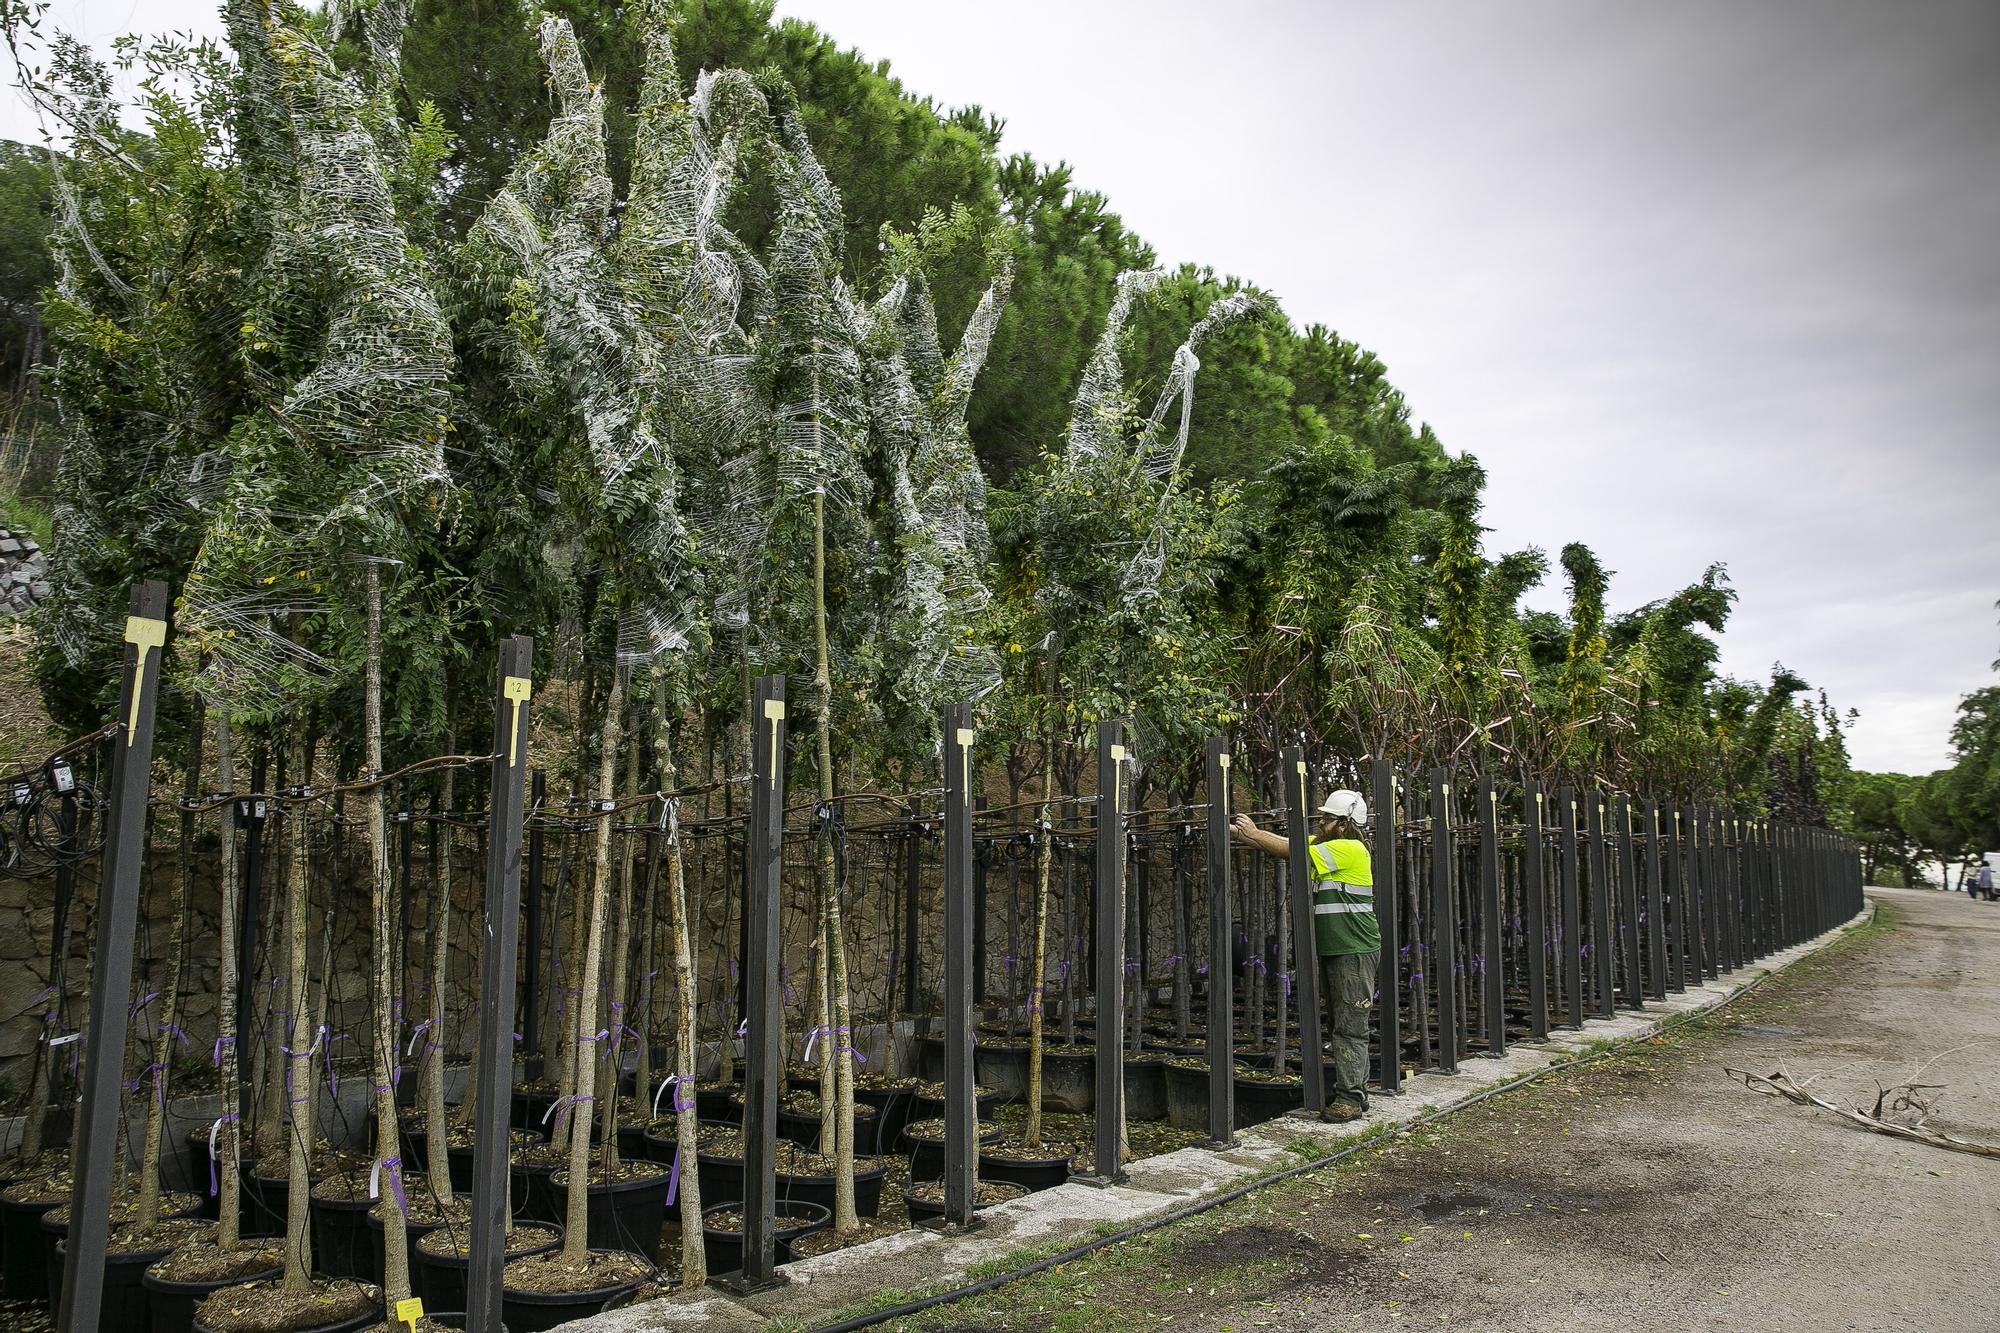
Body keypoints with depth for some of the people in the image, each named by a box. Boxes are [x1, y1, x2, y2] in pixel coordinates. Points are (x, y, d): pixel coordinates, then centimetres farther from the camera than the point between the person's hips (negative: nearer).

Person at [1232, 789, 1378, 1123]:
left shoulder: (1351, 849, -15)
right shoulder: (1322, 844, 12)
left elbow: (1297, 853, -18)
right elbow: (1286, 844, 8)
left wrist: (1253, 833, -12)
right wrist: (1243, 833, -6)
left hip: (1354, 952, -9)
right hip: (1331, 950, 9)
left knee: (1349, 1026, -6)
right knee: (1337, 1024, 14)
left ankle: (1351, 1098, -3)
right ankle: (1351, 1088, 23)